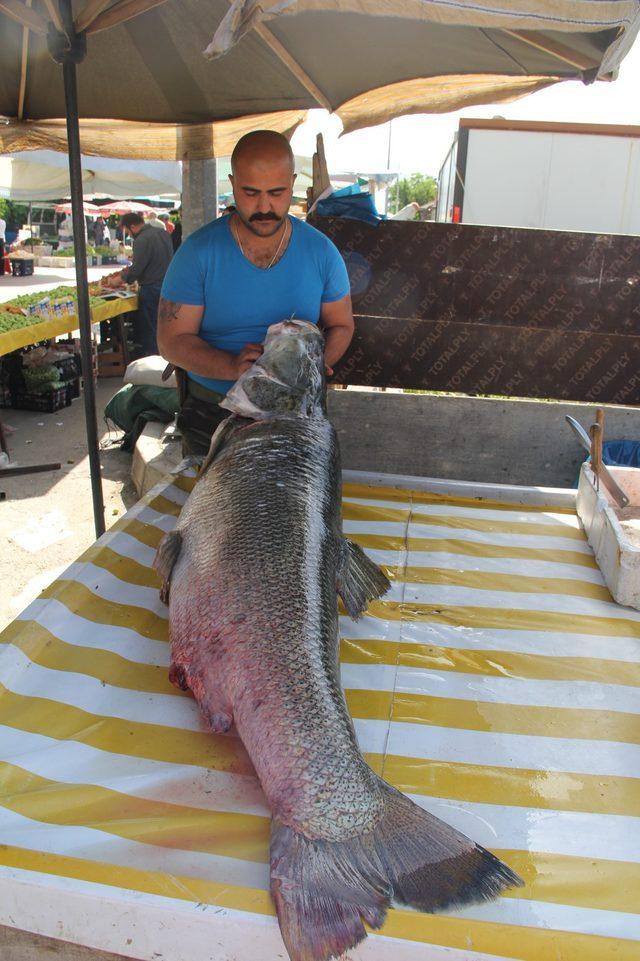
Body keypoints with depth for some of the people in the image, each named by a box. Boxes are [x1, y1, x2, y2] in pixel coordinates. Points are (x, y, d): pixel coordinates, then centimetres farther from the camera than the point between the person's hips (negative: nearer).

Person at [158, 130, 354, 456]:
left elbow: (341, 325, 5)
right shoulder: (198, 252, -10)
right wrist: (232, 367, -29)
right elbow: (172, 340, -11)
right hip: (211, 413, -1)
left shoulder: (321, 251, -4)